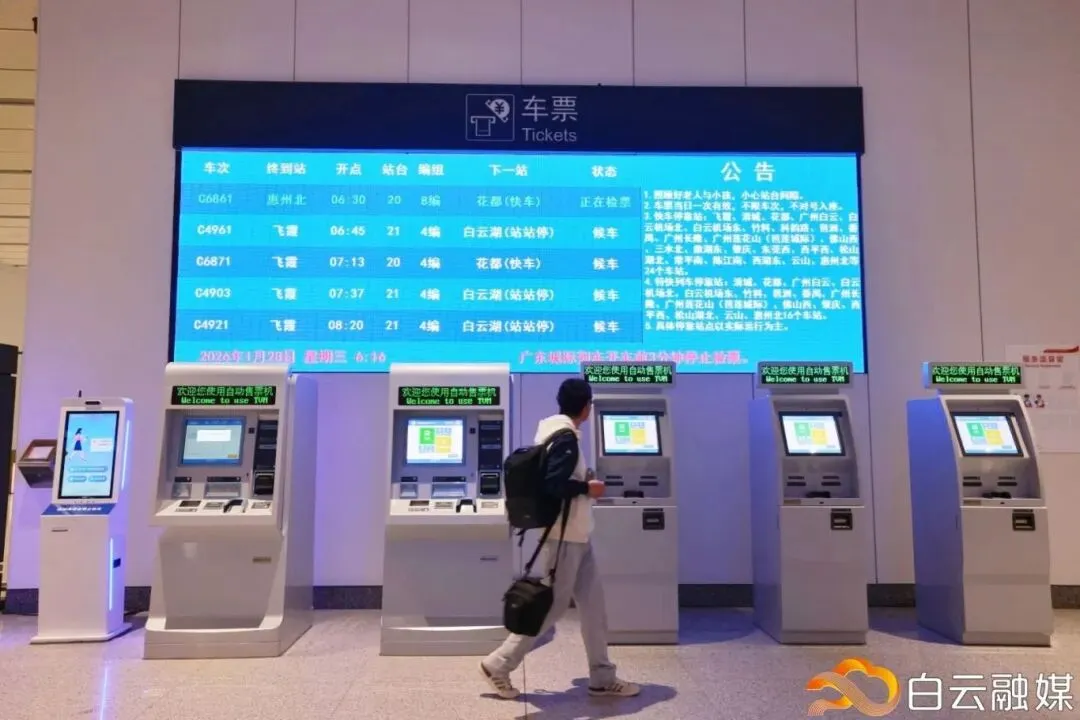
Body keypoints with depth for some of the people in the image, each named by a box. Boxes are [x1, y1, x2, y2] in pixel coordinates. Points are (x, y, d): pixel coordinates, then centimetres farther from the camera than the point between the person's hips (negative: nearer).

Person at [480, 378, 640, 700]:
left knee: (593, 603, 12)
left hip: (576, 535, 10)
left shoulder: (553, 430, 10)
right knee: (551, 606, 0)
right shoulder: (566, 438, -19)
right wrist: (587, 488, -14)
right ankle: (498, 665, 12)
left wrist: (581, 481, 12)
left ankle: (602, 678, 21)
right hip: (565, 536, -10)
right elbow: (553, 484, -28)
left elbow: (551, 477, 14)